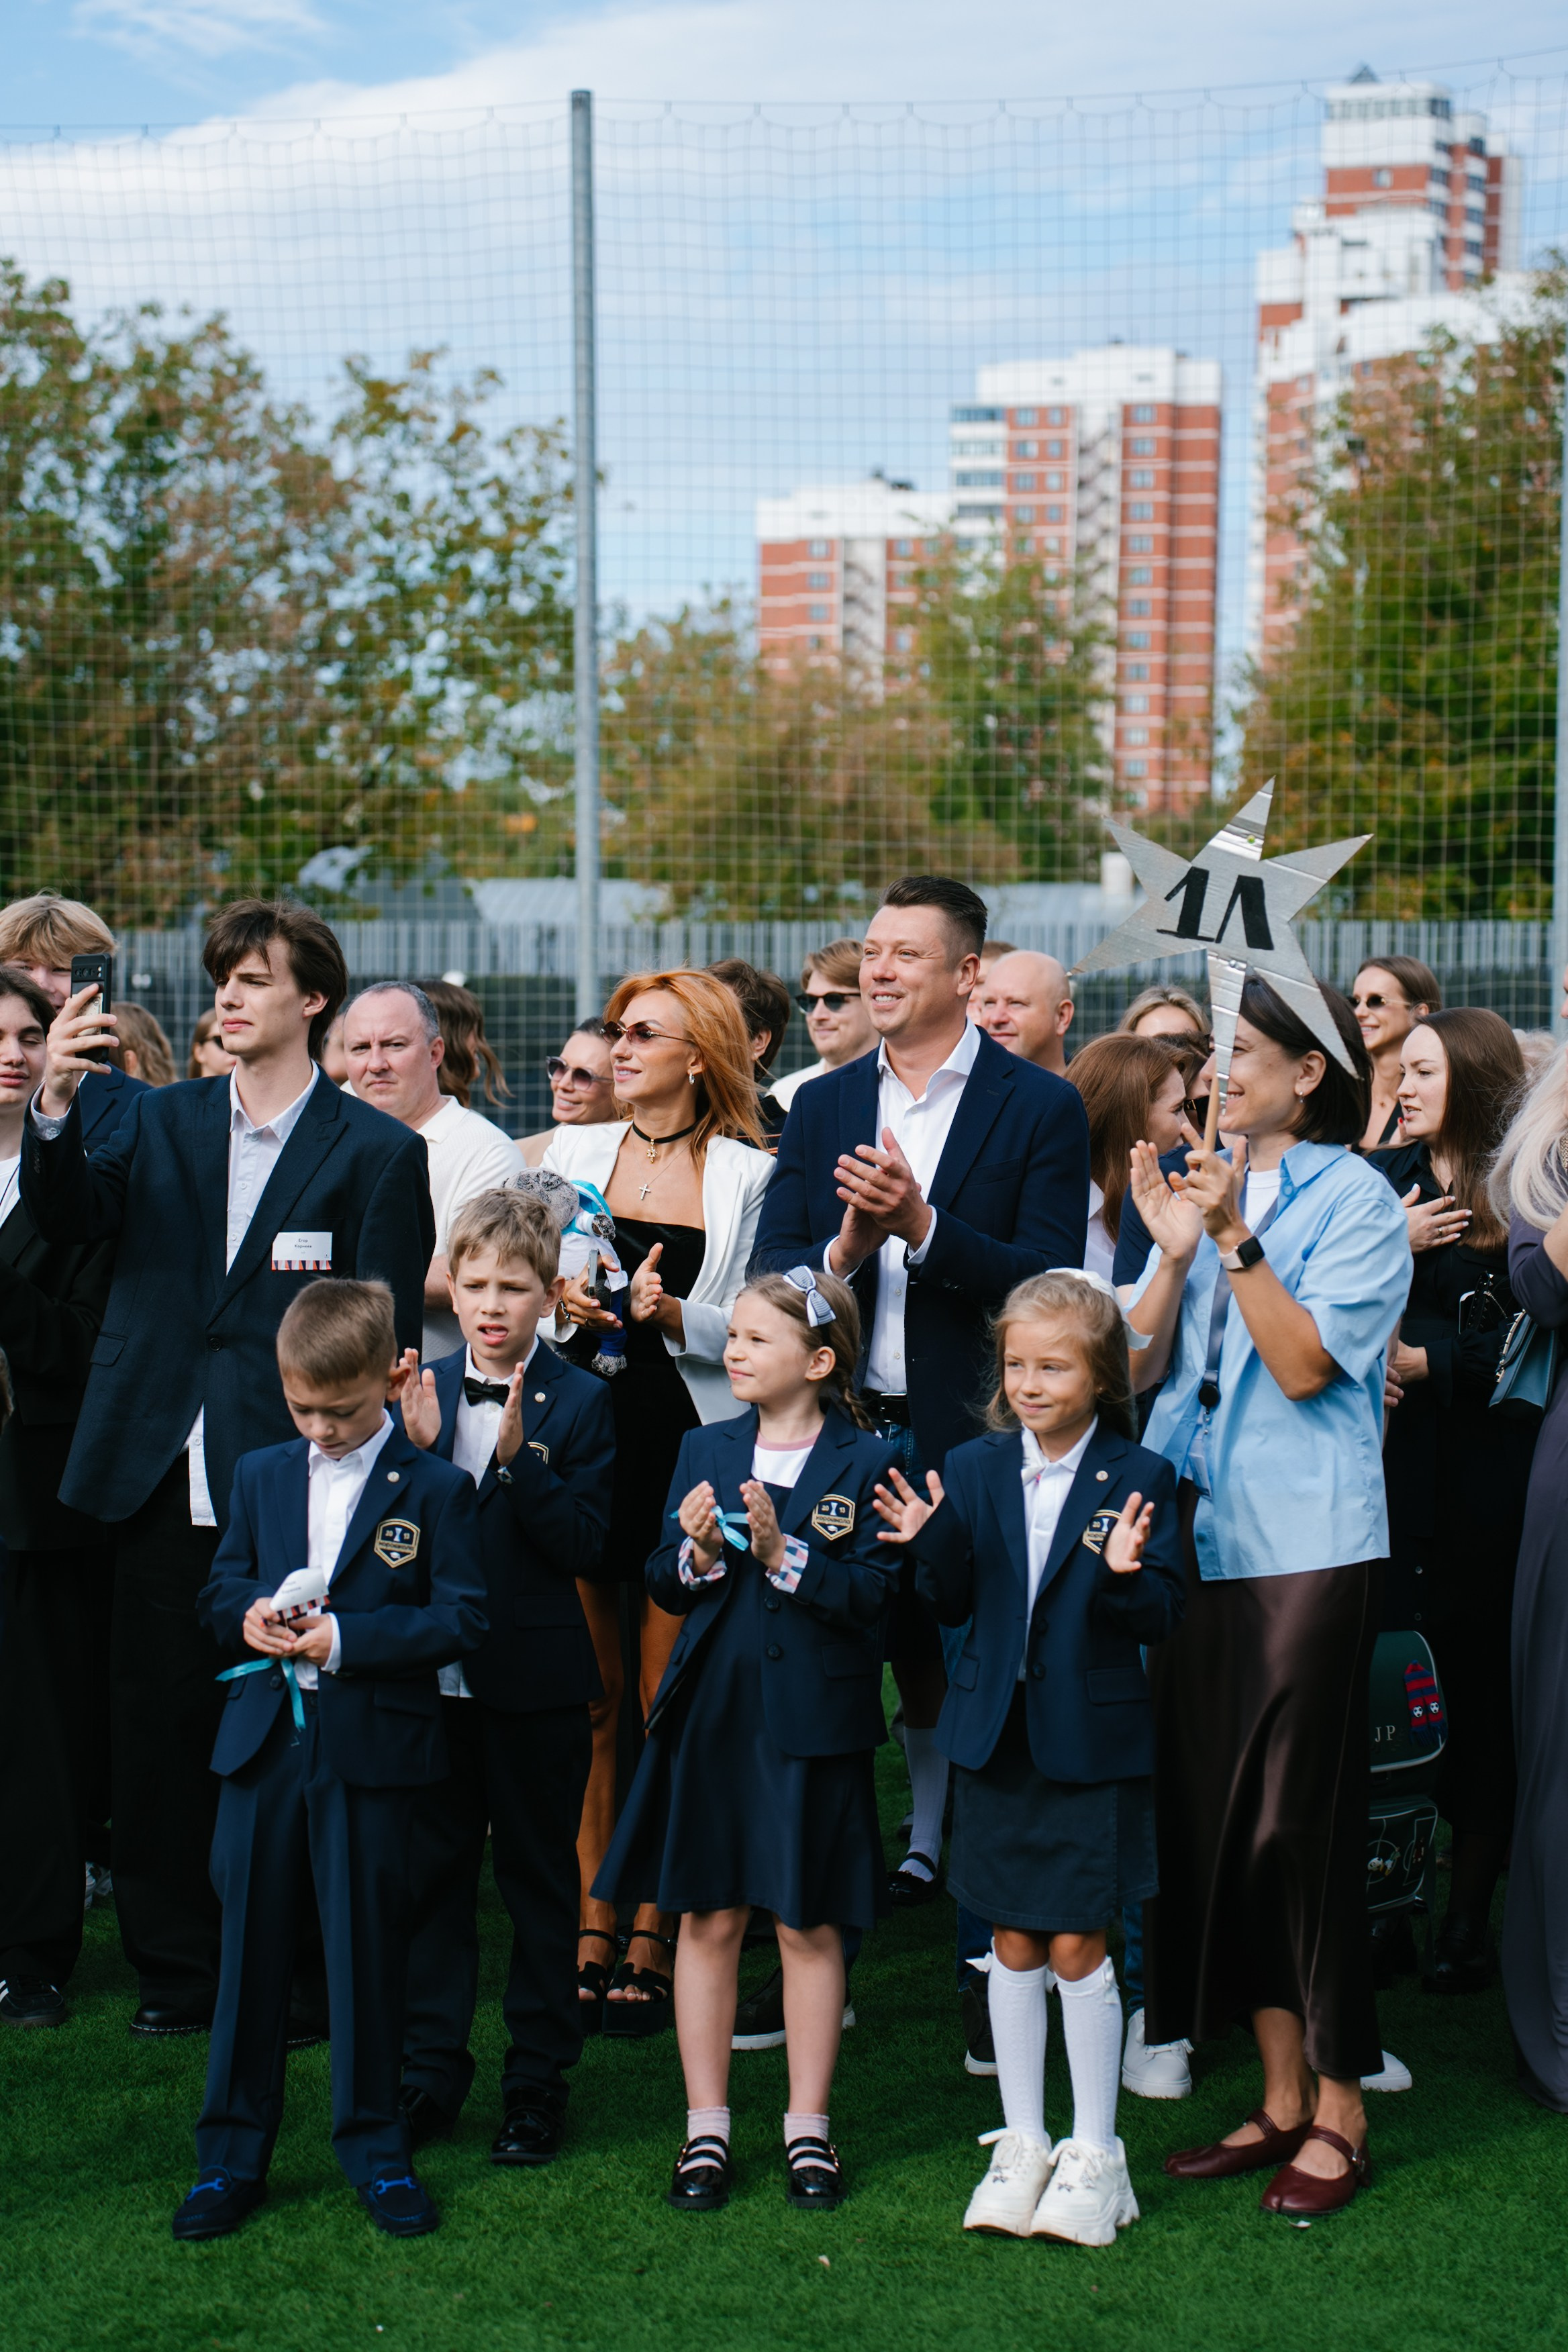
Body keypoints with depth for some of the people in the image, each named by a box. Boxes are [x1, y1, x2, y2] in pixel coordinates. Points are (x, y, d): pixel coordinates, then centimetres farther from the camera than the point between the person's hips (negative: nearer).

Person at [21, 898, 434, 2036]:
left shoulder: (379, 1152, 0)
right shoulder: (161, 1120, 12)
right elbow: (69, 1214, -3)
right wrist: (55, 1104, -21)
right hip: (162, 1482, 4)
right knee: (160, 1732, 9)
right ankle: (177, 1969, 22)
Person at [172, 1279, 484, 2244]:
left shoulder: (436, 1490, -4)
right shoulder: (261, 1475, 10)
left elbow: (460, 1619, -9)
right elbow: (221, 1588, 15)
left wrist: (348, 1638, -19)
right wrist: (249, 1617, -8)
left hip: (372, 1754, -4)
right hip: (263, 1742, 4)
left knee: (369, 1949, 5)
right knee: (251, 1944, 8)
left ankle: (375, 2147, 19)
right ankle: (232, 2154, 18)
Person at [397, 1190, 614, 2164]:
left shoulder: (580, 1404, -6)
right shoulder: (425, 1389, 6)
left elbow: (583, 1545, -15)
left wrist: (520, 1456, -25)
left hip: (538, 1681, -4)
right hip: (434, 1673, 4)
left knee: (541, 1877, 8)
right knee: (433, 1872, 11)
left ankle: (539, 2079, 18)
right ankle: (430, 2073, 22)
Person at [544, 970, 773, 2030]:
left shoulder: (749, 1175, 3)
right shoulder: (576, 1151, 13)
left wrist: (671, 1313, -17)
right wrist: (559, 1299, -7)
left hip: (691, 1452, -2)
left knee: (665, 1703, -1)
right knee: (590, 1702, 3)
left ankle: (652, 1946, 7)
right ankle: (591, 1938, 9)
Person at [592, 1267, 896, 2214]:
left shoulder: (865, 1462, -4)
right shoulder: (706, 1450, 9)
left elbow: (872, 1596, -12)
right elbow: (666, 1586, 8)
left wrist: (782, 1553, -22)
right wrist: (698, 1551, -12)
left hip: (814, 1722, -3)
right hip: (712, 1716, 3)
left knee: (810, 1925, 6)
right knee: (708, 1918, 7)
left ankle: (809, 2129, 18)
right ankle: (706, 2129, 17)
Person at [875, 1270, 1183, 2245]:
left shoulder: (1139, 1478, -6)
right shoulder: (973, 1469, 5)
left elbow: (1164, 1617, -9)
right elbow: (955, 1606, 4)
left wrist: (1128, 1573, -29)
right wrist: (932, 1543, -14)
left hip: (1093, 1742, -4)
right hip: (996, 1735, 4)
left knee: (1077, 1947, 0)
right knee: (1014, 1945, 11)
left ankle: (1094, 2153, 14)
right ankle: (1022, 2144, 22)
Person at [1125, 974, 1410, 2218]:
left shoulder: (1356, 1202, -5)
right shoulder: (1211, 1185, 12)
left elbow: (1305, 1364, -15)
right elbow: (1139, 1363, 8)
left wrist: (1235, 1241, -19)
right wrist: (1175, 1251, -6)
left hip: (1308, 1545, -6)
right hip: (1201, 1540, 6)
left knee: (1299, 1821, -3)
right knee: (1214, 1817, 9)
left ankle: (1338, 2110, 10)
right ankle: (1280, 2100, 20)